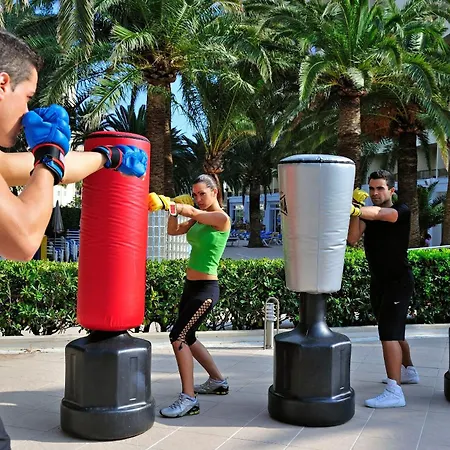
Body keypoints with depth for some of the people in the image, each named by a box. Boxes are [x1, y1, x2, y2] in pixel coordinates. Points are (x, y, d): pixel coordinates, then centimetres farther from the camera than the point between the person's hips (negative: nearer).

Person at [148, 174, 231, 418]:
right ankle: (218, 381, 35)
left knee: (178, 336, -15)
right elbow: (173, 231, 9)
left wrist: (165, 203, -40)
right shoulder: (198, 218, 12)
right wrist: (173, 208, -9)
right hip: (190, 285, 9)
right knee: (187, 338, 18)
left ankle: (188, 399, -8)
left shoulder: (222, 218, -12)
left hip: (206, 289, -9)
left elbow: (192, 212, -27)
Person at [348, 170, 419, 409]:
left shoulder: (401, 211, -11)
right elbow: (352, 239, -11)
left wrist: (357, 210, -52)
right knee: (395, 331, 21)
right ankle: (408, 371, 41)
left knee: (389, 332, -17)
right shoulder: (367, 214, 5)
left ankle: (394, 391, -16)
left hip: (399, 281, -7)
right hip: (378, 281, 7)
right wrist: (356, 211, -24)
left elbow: (380, 214, -35)